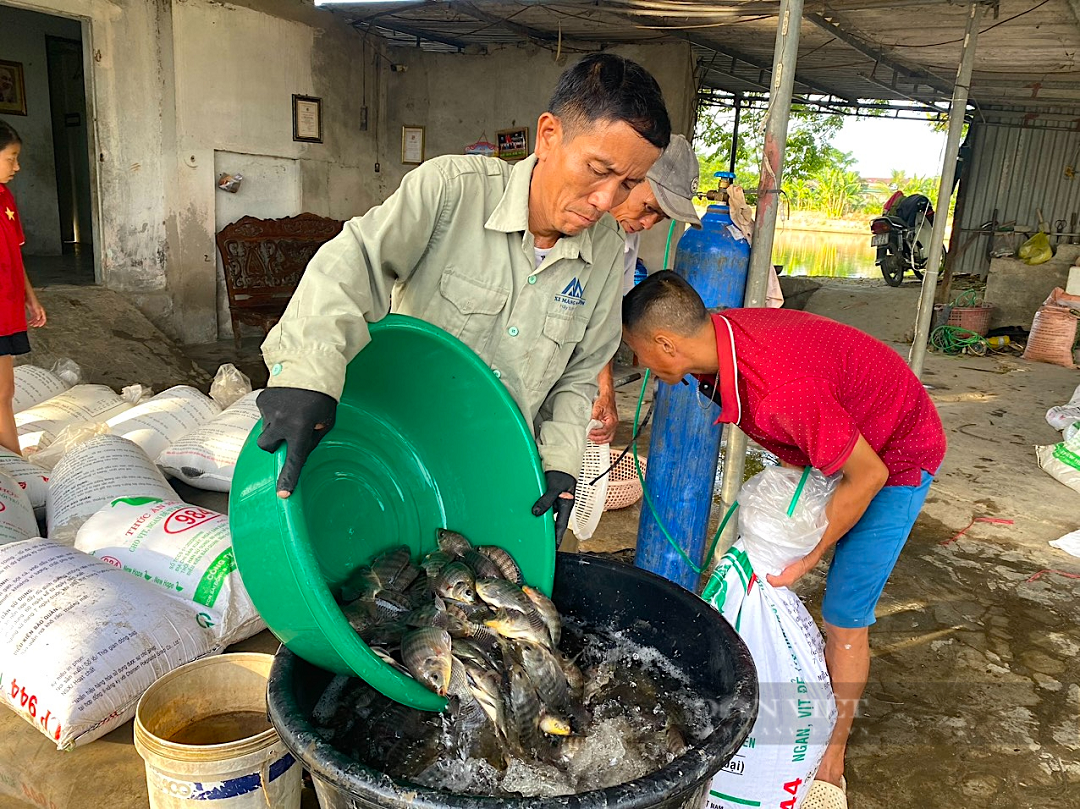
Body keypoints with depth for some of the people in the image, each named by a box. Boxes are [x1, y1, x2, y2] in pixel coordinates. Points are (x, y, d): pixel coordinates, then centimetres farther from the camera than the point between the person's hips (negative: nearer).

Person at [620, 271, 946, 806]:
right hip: (835, 440, 8)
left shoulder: (782, 390, -40)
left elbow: (867, 475, -28)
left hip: (896, 458, -8)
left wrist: (804, 559, -19)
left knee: (843, 617, -2)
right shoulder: (723, 334, -16)